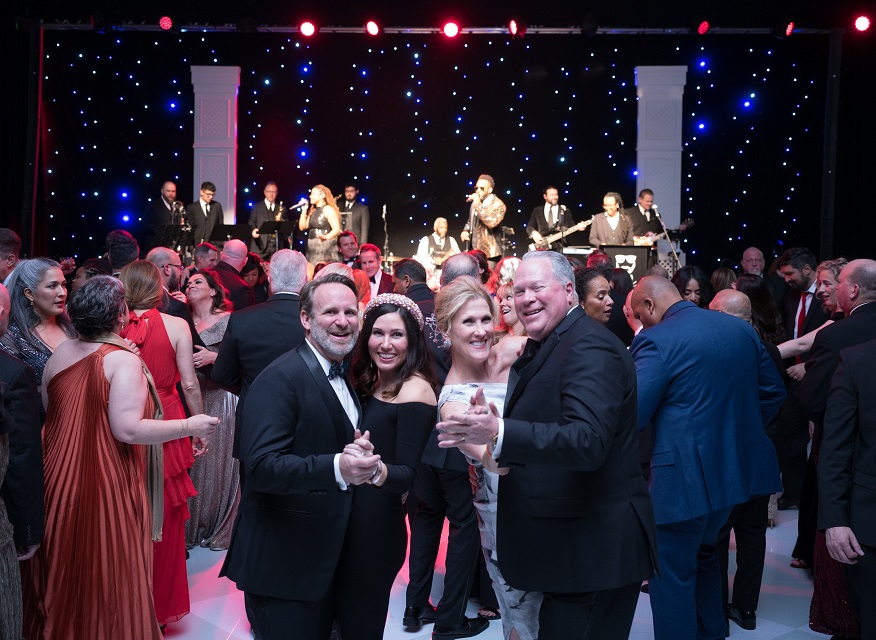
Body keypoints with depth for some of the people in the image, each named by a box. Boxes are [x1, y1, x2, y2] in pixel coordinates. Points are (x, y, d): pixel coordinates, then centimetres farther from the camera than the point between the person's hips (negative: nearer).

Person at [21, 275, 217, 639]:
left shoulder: (60, 354, 2)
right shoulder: (123, 361, -16)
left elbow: (46, 414, 13)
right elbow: (128, 430, -23)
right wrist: (189, 427, -15)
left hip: (60, 481, 6)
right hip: (107, 488, -6)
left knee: (62, 576, 21)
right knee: (106, 572, 9)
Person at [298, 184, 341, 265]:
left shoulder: (328, 210, -7)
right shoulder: (312, 210, 16)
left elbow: (337, 229, -17)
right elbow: (302, 227, 13)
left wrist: (326, 237, -35)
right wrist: (304, 210, 6)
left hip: (325, 247, -8)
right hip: (312, 247, 8)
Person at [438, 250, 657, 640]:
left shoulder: (590, 347, -17)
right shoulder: (538, 349, 14)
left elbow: (588, 441, -30)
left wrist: (498, 433, -37)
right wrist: (489, 428, -6)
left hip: (593, 554, -9)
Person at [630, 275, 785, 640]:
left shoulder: (657, 341, -16)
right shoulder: (741, 329, 7)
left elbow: (631, 416, -18)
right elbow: (773, 391, 13)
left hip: (685, 475, -8)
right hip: (736, 467, 8)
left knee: (672, 574, 5)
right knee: (702, 552, 27)